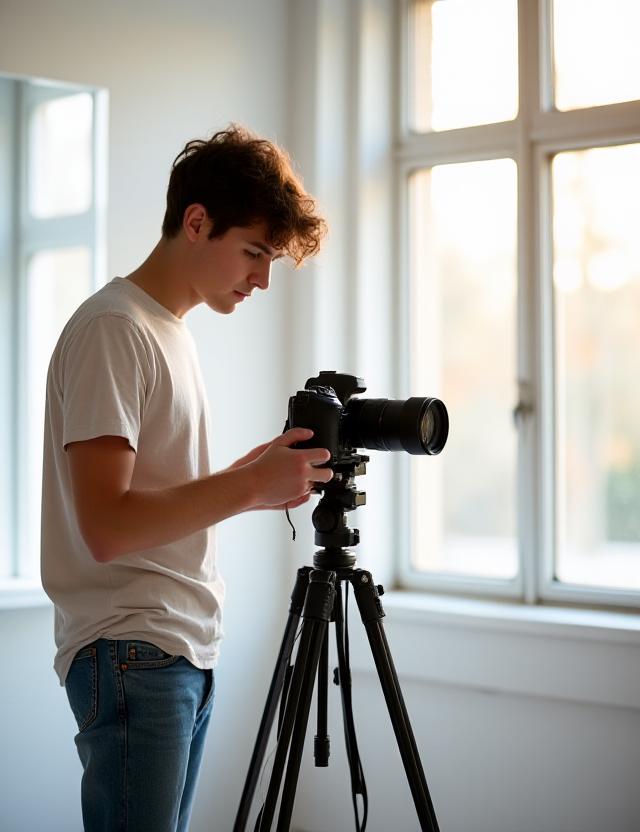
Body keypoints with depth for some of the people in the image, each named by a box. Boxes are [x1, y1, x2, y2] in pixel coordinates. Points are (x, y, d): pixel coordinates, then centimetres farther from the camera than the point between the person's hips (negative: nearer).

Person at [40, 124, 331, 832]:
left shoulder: (170, 330, 18)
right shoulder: (111, 329, -12)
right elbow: (108, 527, -21)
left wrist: (251, 481, 7)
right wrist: (249, 486, -18)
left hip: (186, 654, 9)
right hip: (131, 657, -9)